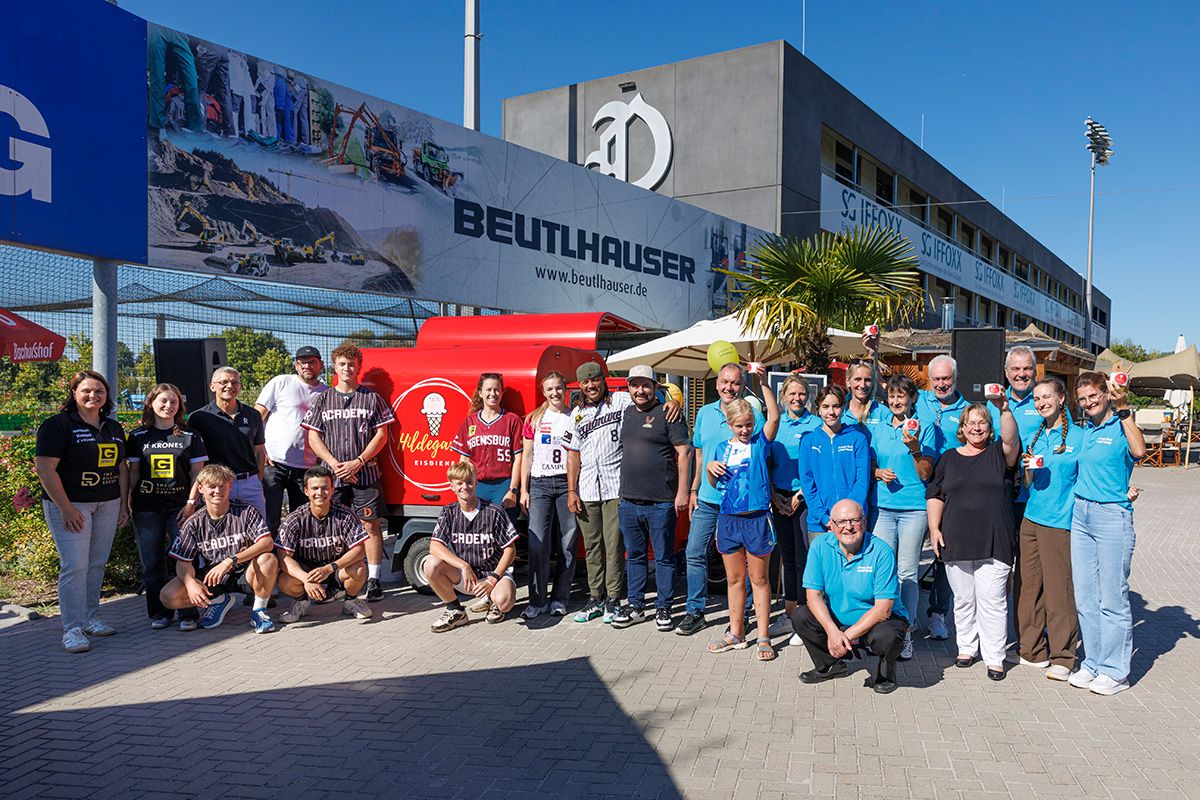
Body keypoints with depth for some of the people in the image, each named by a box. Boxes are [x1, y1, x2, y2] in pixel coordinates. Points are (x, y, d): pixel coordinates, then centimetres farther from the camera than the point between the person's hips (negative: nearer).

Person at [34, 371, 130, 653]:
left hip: (108, 505, 6)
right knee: (74, 565, -10)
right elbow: (44, 467, -13)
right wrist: (66, 508, -17)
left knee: (97, 564, 9)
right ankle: (72, 628, -3)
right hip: (70, 505, -6)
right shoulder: (59, 425, -6)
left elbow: (122, 468, 18)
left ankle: (91, 618, 21)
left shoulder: (114, 428, 14)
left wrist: (123, 505, 11)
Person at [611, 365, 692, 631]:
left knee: (664, 557, 4)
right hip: (629, 501, 6)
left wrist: (682, 491, -13)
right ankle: (635, 606, 23)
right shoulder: (626, 414, 14)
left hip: (661, 502, -6)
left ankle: (663, 608, 14)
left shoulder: (667, 414, -5)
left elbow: (684, 452, -8)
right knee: (634, 557, 13)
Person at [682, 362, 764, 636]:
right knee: (694, 554, 5)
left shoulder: (753, 415, -4)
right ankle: (695, 611, 17)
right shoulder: (704, 413, 11)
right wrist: (694, 490, 12)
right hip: (707, 499, 5)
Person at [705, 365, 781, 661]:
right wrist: (709, 467, -4)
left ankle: (763, 637, 11)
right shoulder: (722, 448, 9)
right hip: (728, 517, 4)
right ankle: (736, 634, 24)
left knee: (759, 579, 4)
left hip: (756, 518, -4)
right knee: (734, 579, 13)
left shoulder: (760, 442, -1)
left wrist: (761, 383, -21)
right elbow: (713, 483, 17)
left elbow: (774, 415, -16)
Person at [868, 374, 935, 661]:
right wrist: (879, 473, -2)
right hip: (883, 507, 3)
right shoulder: (879, 427, 12)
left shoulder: (923, 428, 0)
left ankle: (905, 634, 9)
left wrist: (914, 448, -17)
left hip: (913, 508, -3)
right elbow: (870, 464, 20)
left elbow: (925, 474, -3)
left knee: (907, 572, 0)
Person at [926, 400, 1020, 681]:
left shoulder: (998, 454, 5)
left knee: (992, 601, -2)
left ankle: (994, 657, 8)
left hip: (993, 543, -2)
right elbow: (935, 496, 12)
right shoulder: (948, 458, 11)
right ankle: (967, 648, 26)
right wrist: (934, 528, 2)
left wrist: (1004, 408, -33)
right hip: (956, 542, 3)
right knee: (963, 599, 12)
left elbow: (1010, 439, -18)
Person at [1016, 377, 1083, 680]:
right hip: (1030, 519, 5)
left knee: (1059, 589, -3)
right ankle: (1032, 651, 19)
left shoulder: (1079, 437, -2)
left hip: (1060, 522, -5)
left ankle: (1062, 657, 9)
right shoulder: (1034, 437, 14)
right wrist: (1028, 469, -1)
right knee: (1030, 587, 8)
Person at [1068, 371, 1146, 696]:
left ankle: (1115, 671, 10)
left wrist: (1123, 409, -27)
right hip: (1080, 513, 7)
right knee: (1085, 597, 10)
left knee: (1112, 597, 0)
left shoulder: (1120, 426, -6)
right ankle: (1093, 662, 22)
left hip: (1112, 515, -7)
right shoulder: (1085, 429, 12)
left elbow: (1138, 451, -28)